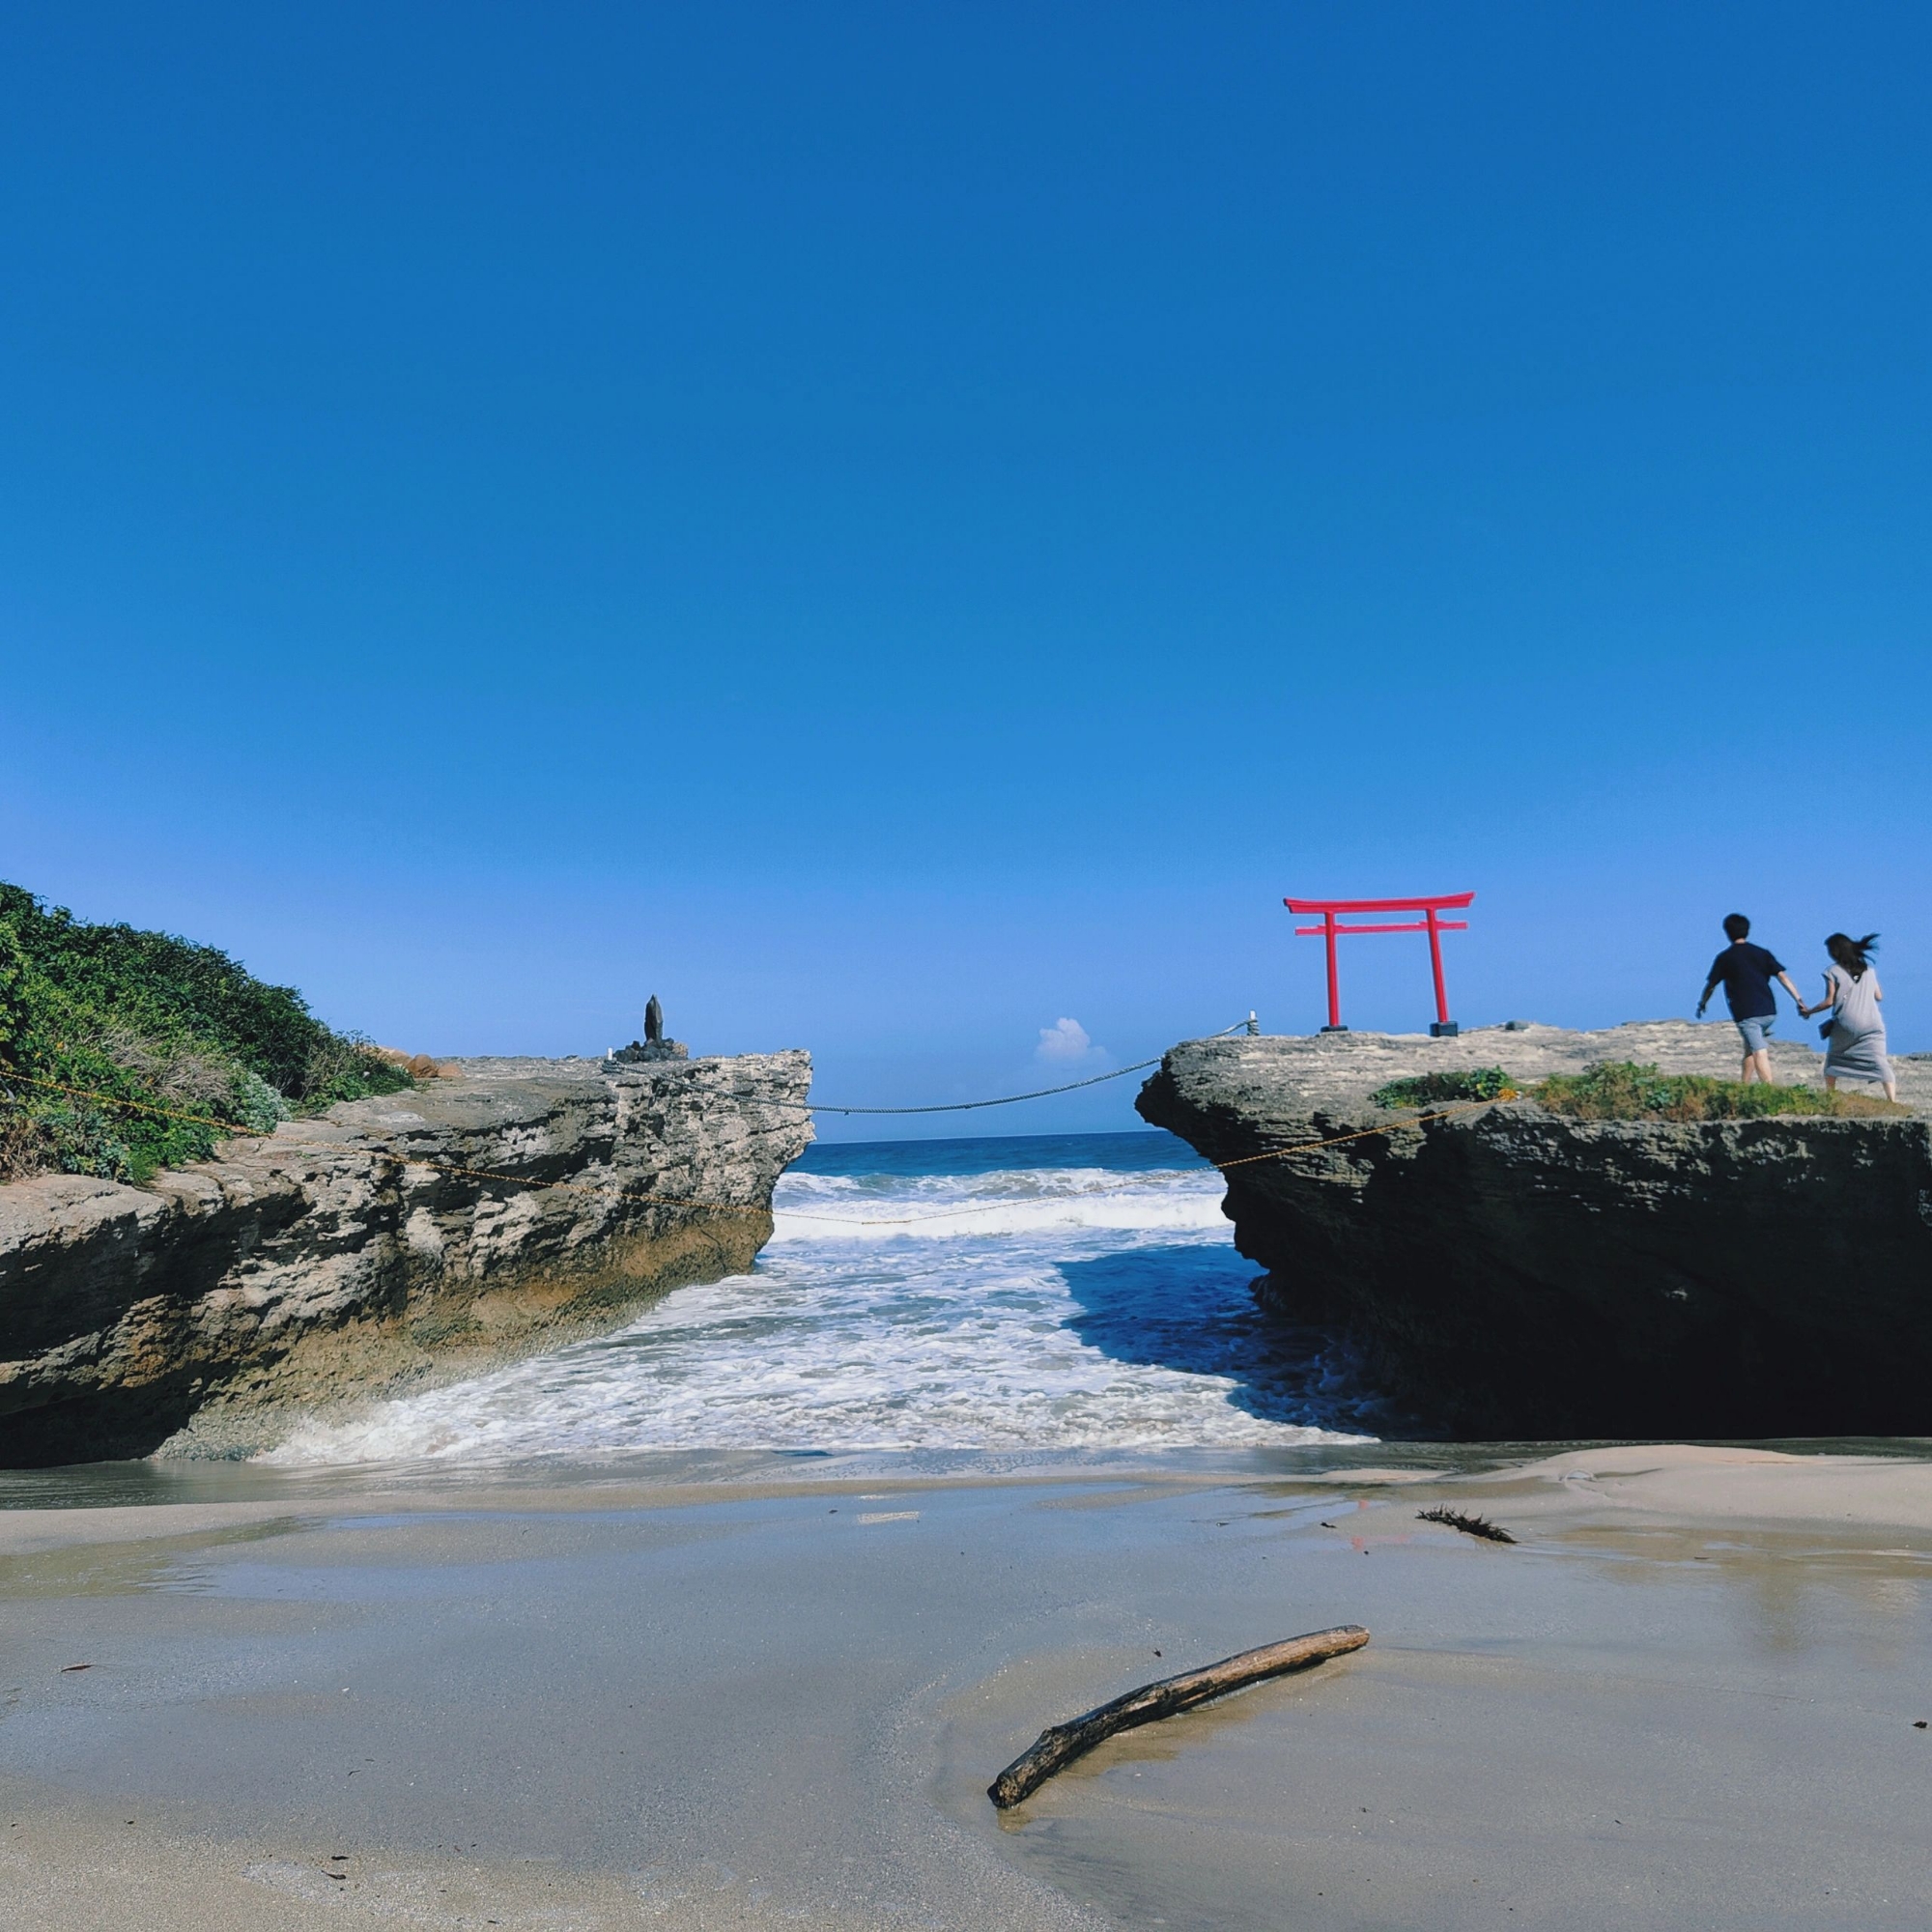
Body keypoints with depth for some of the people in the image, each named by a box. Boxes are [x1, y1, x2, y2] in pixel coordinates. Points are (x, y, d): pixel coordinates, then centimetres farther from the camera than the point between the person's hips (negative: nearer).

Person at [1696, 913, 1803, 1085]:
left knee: (1760, 1053, -10)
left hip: (1746, 1014, -5)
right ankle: (1744, 1086, 26)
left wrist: (1702, 1004, 24)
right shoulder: (1761, 953, 9)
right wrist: (1798, 1000, -1)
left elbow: (1711, 985, 7)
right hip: (1768, 1011, 5)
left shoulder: (1724, 958, 0)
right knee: (1750, 1049, 22)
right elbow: (1782, 976, 1)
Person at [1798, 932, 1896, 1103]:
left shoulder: (1833, 972, -2)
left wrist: (1808, 1011, 8)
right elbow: (1879, 996, 14)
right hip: (1872, 1025, 2)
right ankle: (1892, 1100, -18)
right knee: (1879, 1061, -6)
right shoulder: (1868, 969, 10)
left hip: (1845, 1026, -2)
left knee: (1833, 1059, 18)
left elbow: (1829, 1001, -5)